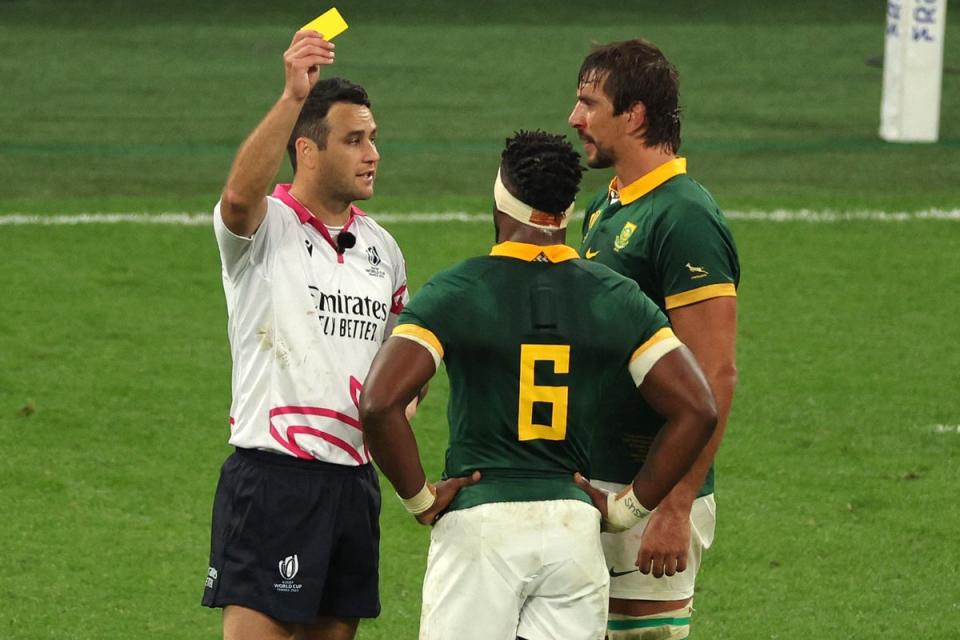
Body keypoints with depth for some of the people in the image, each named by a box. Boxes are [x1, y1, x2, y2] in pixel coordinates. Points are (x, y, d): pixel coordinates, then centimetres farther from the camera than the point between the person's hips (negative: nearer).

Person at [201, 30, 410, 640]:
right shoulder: (266, 228, -6)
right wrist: (293, 97, -43)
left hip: (354, 476, 7)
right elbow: (240, 193, -32)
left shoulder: (381, 247, 14)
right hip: (272, 475, -7)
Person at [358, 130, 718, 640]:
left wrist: (420, 498, -3)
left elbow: (379, 404, -16)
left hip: (479, 522, -3)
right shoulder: (617, 300, 4)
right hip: (574, 522, 3)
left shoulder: (454, 293, -5)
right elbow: (695, 410, 0)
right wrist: (628, 507, 6)